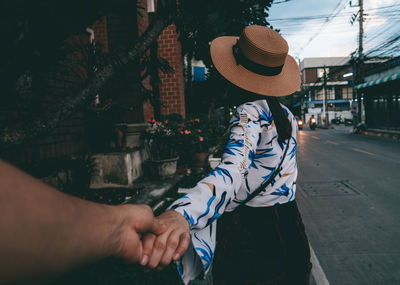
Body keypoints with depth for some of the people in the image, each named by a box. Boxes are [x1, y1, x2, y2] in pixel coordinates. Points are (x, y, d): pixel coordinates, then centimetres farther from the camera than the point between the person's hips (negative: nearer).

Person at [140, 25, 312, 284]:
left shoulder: (249, 114, -19)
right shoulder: (287, 115, 6)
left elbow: (233, 172, -39)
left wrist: (181, 215, -56)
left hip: (249, 234, -7)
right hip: (290, 231, 7)